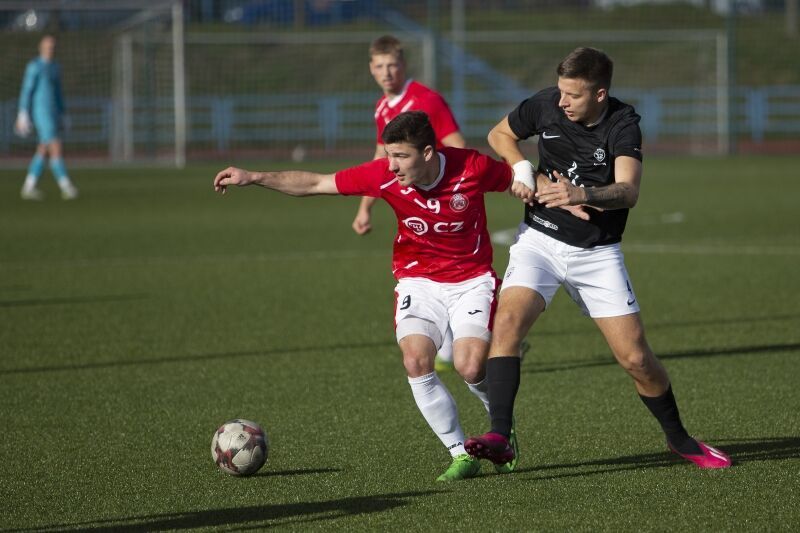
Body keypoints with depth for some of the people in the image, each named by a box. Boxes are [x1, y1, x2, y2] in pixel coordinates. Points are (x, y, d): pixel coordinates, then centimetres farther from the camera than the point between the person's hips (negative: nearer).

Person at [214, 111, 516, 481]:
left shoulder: (473, 168, -20)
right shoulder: (384, 175, -16)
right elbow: (315, 184, -9)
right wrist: (254, 178, -16)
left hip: (472, 280, -2)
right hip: (418, 280, 2)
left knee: (469, 367, -20)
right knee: (416, 363, -20)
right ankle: (461, 455, -5)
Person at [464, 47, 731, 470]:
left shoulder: (623, 126, -16)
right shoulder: (545, 105, -6)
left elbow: (628, 191, -32)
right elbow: (500, 135, 14)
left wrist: (582, 194, -51)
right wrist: (524, 170, -5)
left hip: (597, 254, -2)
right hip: (540, 240, 2)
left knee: (635, 358, -3)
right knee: (508, 321, -25)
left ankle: (678, 439, 22)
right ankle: (499, 438, -27)